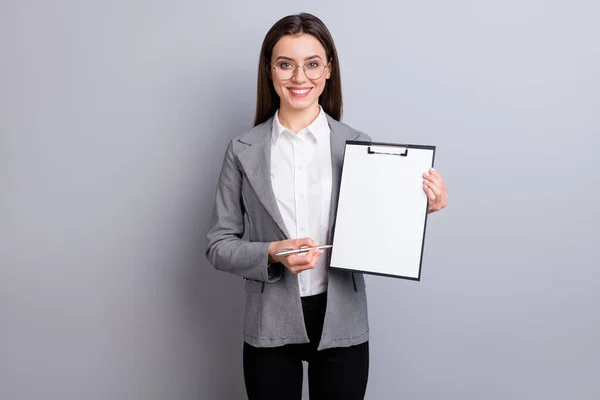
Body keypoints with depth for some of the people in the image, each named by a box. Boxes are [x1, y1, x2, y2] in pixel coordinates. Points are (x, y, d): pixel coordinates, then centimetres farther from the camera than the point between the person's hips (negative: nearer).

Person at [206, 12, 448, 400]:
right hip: (271, 327, 0)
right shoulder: (243, 151, -2)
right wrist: (273, 253, -17)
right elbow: (219, 245, 0)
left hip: (341, 325, 0)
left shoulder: (358, 146, -2)